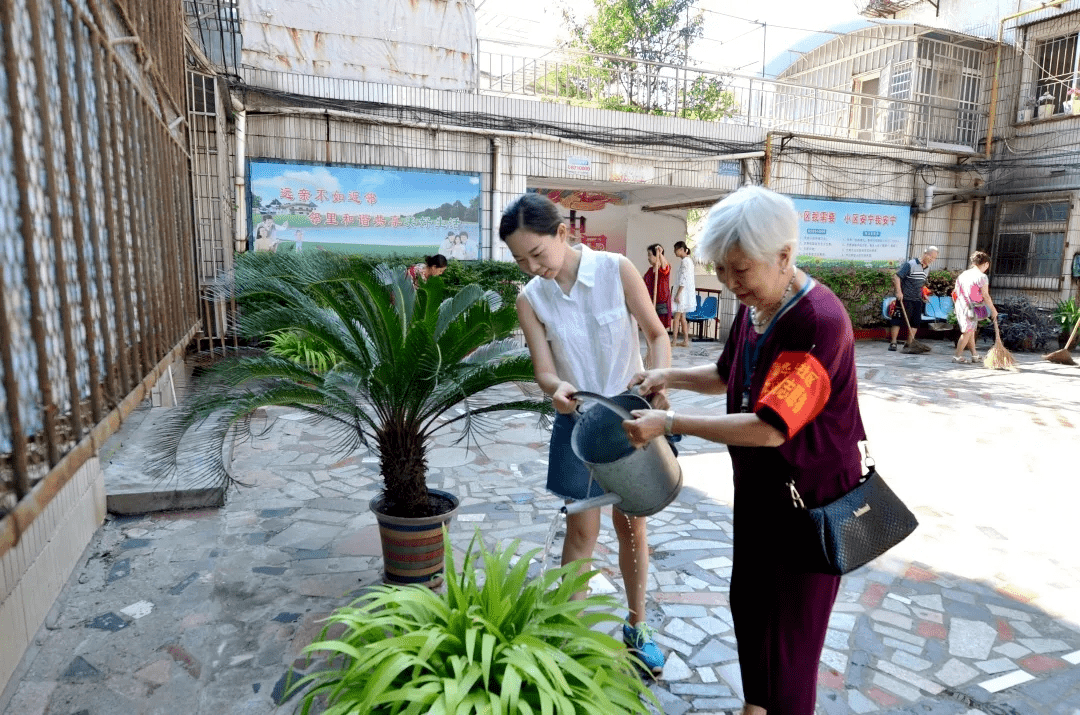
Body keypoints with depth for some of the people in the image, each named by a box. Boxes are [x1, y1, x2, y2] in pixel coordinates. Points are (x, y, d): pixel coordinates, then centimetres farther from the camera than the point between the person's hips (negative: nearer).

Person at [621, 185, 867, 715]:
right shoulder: (752, 308, -1)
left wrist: (670, 423, -30)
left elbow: (770, 427, -33)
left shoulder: (820, 323, -28)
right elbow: (726, 376, 16)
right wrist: (671, 377, -2)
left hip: (812, 498, -8)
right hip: (758, 486, 9)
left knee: (791, 630, 9)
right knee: (746, 599, 23)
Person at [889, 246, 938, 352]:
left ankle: (909, 345, 10)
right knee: (898, 320, -5)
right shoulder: (910, 264, -9)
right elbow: (896, 276, -14)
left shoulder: (927, 269, 14)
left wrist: (923, 295, 14)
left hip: (917, 300, 7)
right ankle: (893, 343, 1)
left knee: (916, 322, 4)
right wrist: (899, 291, -21)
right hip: (905, 298, -7)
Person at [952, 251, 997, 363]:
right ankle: (957, 356, 0)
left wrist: (956, 305, 22)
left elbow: (955, 292, 13)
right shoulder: (982, 277, -11)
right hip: (972, 307, -8)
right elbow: (985, 296, -12)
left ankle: (974, 354, 24)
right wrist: (993, 309, -4)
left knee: (971, 330, 17)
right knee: (968, 332, 0)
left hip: (960, 306, 8)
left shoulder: (963, 274, 11)